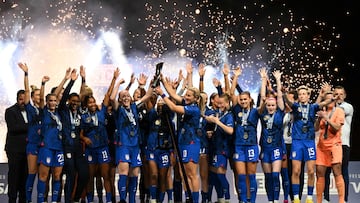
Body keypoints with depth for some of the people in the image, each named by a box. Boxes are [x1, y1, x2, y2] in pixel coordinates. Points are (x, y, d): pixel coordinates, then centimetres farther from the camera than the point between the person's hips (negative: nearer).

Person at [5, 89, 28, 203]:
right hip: (15, 149, -4)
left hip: (27, 149, 4)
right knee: (14, 176, -3)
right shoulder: (10, 111, -2)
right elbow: (12, 127, -16)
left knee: (25, 176, 5)